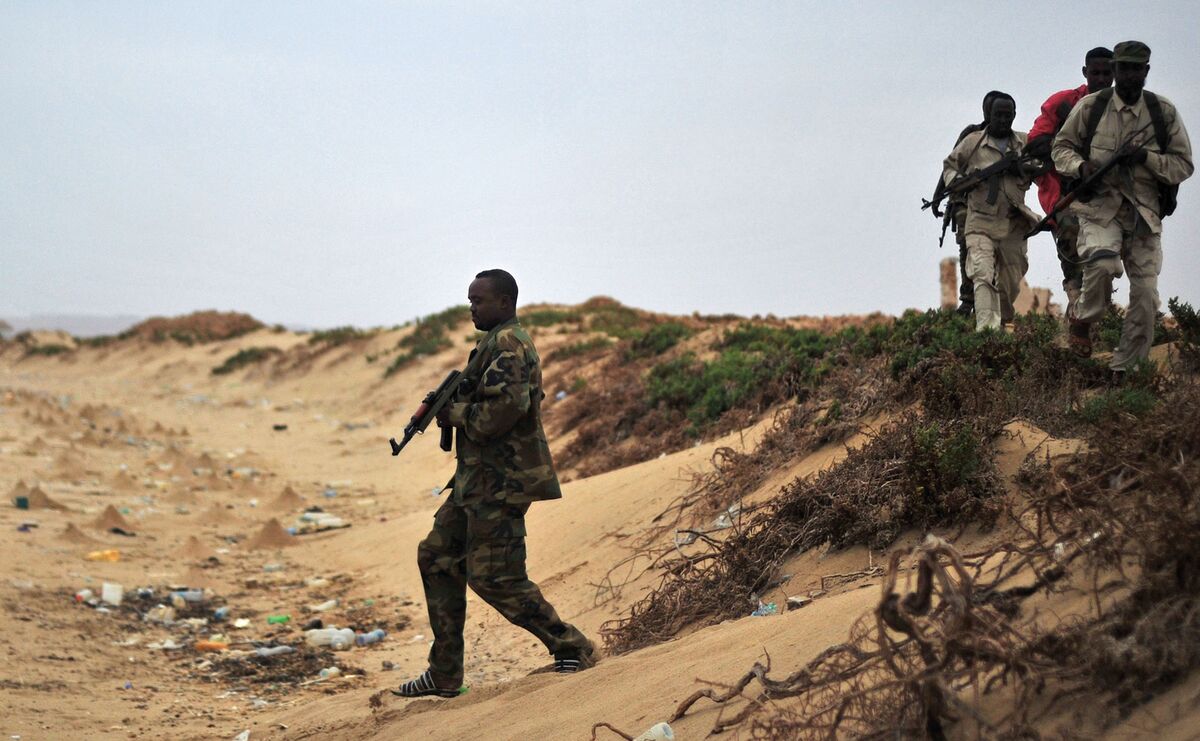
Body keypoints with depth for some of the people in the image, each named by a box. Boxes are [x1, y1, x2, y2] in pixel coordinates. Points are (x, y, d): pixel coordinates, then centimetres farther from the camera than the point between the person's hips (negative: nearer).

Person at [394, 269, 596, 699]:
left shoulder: (507, 344, -14)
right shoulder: (499, 341, 18)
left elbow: (506, 407, -27)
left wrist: (456, 414, -12)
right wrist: (452, 408, 7)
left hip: (500, 482, -11)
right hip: (478, 479, 11)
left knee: (493, 577, -9)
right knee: (437, 558, 11)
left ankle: (572, 649, 2)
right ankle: (444, 674, 16)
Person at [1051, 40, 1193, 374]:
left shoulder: (1164, 112, 3)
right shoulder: (1090, 107, 1)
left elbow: (1184, 165, 4)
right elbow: (1061, 147, 11)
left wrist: (1145, 156, -14)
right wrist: (1081, 165, -11)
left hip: (1145, 212, 2)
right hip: (1100, 206, -2)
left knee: (1146, 296, -2)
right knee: (1103, 262, -32)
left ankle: (1122, 370, 12)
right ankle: (1082, 319, -2)